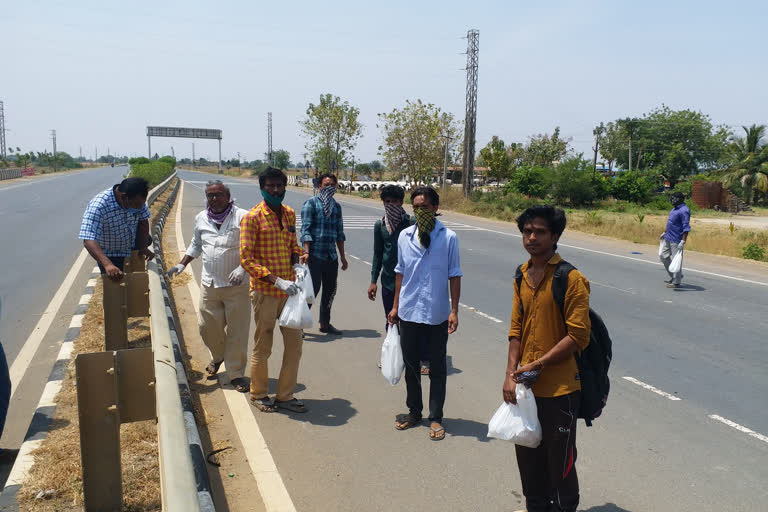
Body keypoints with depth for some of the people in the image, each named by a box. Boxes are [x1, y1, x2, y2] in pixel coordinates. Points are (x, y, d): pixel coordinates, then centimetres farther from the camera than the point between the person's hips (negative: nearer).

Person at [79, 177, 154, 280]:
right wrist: (107, 264, -58)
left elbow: (143, 221, -2)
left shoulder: (137, 200, -19)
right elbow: (88, 241, -44)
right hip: (109, 256, -6)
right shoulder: (97, 206, -36)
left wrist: (143, 247, -14)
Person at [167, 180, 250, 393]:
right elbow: (196, 246, 25)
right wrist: (181, 265, 16)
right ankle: (218, 356, 41)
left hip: (236, 285, -4)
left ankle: (235, 373, 16)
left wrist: (242, 268, -24)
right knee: (208, 327, 10)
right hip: (209, 284, 4)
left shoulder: (242, 217, -7)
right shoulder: (201, 219, 11)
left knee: (237, 331, 1)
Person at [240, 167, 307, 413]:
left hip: (288, 290, 6)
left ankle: (285, 395, 23)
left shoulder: (289, 214, 9)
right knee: (263, 347, 7)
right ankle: (259, 394, 27)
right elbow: (246, 259, -14)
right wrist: (277, 281, -21)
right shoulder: (252, 217, -11)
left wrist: (296, 265, 0)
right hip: (265, 291, -6)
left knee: (294, 343, 9)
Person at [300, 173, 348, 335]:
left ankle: (325, 323, 24)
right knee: (313, 288, -8)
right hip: (315, 254, -6)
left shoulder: (336, 206, 15)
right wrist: (306, 252, -20)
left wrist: (342, 256, 18)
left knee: (330, 290, 11)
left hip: (331, 255, 6)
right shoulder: (311, 203, -3)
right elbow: (306, 229, -10)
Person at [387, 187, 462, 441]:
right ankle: (414, 411, 32)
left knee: (437, 368, 9)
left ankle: (435, 418, 22)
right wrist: (395, 306, 11)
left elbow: (454, 276, -4)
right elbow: (400, 273, 10)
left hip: (437, 315, -3)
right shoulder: (405, 236, 2)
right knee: (411, 365, 15)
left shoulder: (448, 238, -8)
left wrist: (454, 311, -8)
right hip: (409, 312, 3)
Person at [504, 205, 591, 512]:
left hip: (558, 390, -6)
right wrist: (511, 374, -2)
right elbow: (516, 328, 8)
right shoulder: (522, 275, 6)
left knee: (559, 463, 8)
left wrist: (537, 365, -16)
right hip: (526, 387, 7)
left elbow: (578, 337, -17)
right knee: (528, 459, 21)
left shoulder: (571, 280, -15)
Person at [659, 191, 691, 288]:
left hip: (676, 240, -10)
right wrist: (665, 233, 28)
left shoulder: (684, 211, -17)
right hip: (668, 238, 10)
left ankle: (676, 282, 6)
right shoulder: (675, 209, 14)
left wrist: (683, 242, -26)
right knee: (663, 256, 15)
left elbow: (686, 227, -22)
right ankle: (673, 276, 27)